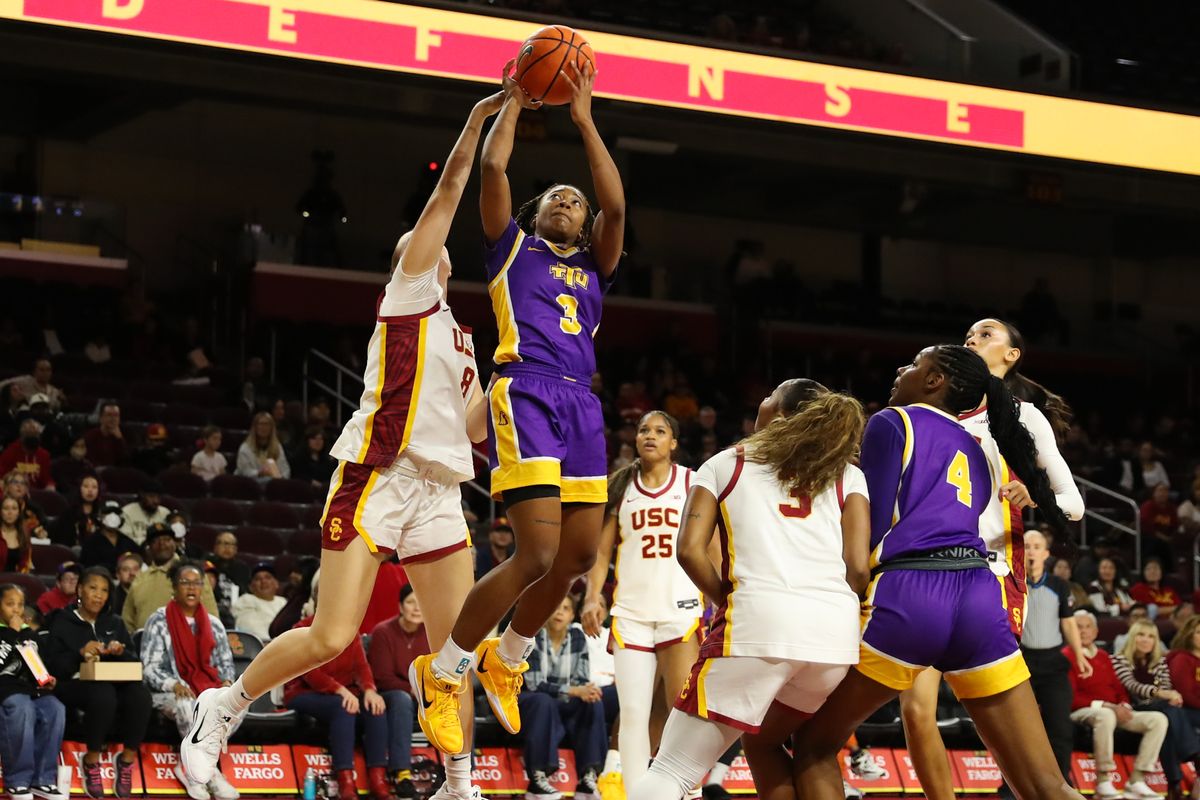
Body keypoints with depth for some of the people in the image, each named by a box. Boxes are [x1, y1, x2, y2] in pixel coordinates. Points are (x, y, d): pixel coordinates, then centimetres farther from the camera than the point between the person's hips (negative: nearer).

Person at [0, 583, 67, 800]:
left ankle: (42, 780, -20)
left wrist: (47, 681, 10)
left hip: (30, 687, 6)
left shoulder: (29, 633, 24)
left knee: (55, 710, -27)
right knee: (22, 709, -39)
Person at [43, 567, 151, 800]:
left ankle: (128, 759, -15)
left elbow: (134, 662, 15)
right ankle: (91, 761, -20)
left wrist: (121, 653, -7)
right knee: (103, 695, -40)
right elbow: (52, 666, 0)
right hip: (75, 684, -3)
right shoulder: (63, 623, 11)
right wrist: (80, 654, -15)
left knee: (140, 694, -33)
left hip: (114, 683, 4)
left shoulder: (114, 623, 22)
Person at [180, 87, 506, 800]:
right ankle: (225, 705, 8)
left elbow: (471, 426, 25)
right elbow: (449, 193, -3)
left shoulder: (459, 339, 25)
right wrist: (480, 118, -5)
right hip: (379, 475, -7)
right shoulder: (410, 289, 5)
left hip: (439, 489, 8)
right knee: (332, 636, -13)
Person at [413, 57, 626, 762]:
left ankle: (506, 659, 27)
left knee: (579, 556, 3)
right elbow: (493, 168, 3)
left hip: (581, 401, 6)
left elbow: (616, 206, 8)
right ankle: (444, 671, -2)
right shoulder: (513, 246, 16)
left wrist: (584, 120, 11)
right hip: (525, 390, -6)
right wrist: (513, 103, 17)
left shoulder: (594, 268, 24)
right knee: (538, 556, -17)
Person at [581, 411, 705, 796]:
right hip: (631, 610, 2)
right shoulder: (620, 486, 10)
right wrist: (593, 595, -6)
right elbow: (602, 549, 10)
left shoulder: (693, 483, 5)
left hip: (682, 608, -2)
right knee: (632, 713, -2)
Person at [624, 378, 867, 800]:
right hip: (837, 630, 3)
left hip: (761, 620, -3)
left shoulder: (725, 463, 17)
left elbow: (691, 551, 5)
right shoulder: (848, 475, 20)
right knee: (763, 743, 29)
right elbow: (858, 568, 6)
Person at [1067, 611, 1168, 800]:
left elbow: (1119, 689, 20)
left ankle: (1136, 781, -15)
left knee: (1158, 719, -11)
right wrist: (1106, 706, -18)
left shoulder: (1103, 657, 22)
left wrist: (1124, 706, -4)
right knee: (1106, 716, -43)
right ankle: (1103, 783, -36)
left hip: (1114, 711, 8)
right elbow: (1072, 698, -11)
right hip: (1083, 713, -8)